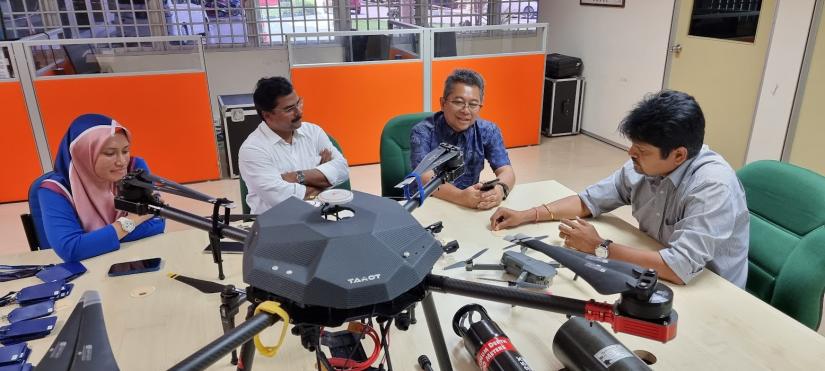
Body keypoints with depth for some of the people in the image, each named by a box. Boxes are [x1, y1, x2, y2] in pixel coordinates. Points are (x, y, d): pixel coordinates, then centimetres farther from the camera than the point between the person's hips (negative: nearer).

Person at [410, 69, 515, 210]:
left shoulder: (488, 131, -2)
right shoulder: (422, 132, -12)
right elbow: (427, 179, -22)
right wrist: (461, 197, -39)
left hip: (472, 206, 3)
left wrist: (500, 189, -32)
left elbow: (506, 171, -9)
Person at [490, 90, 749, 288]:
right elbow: (590, 200, 3)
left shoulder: (713, 186, -28)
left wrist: (600, 247, -27)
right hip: (657, 278, 6)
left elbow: (680, 267, -35)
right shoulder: (643, 167, -8)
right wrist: (527, 215, -7)